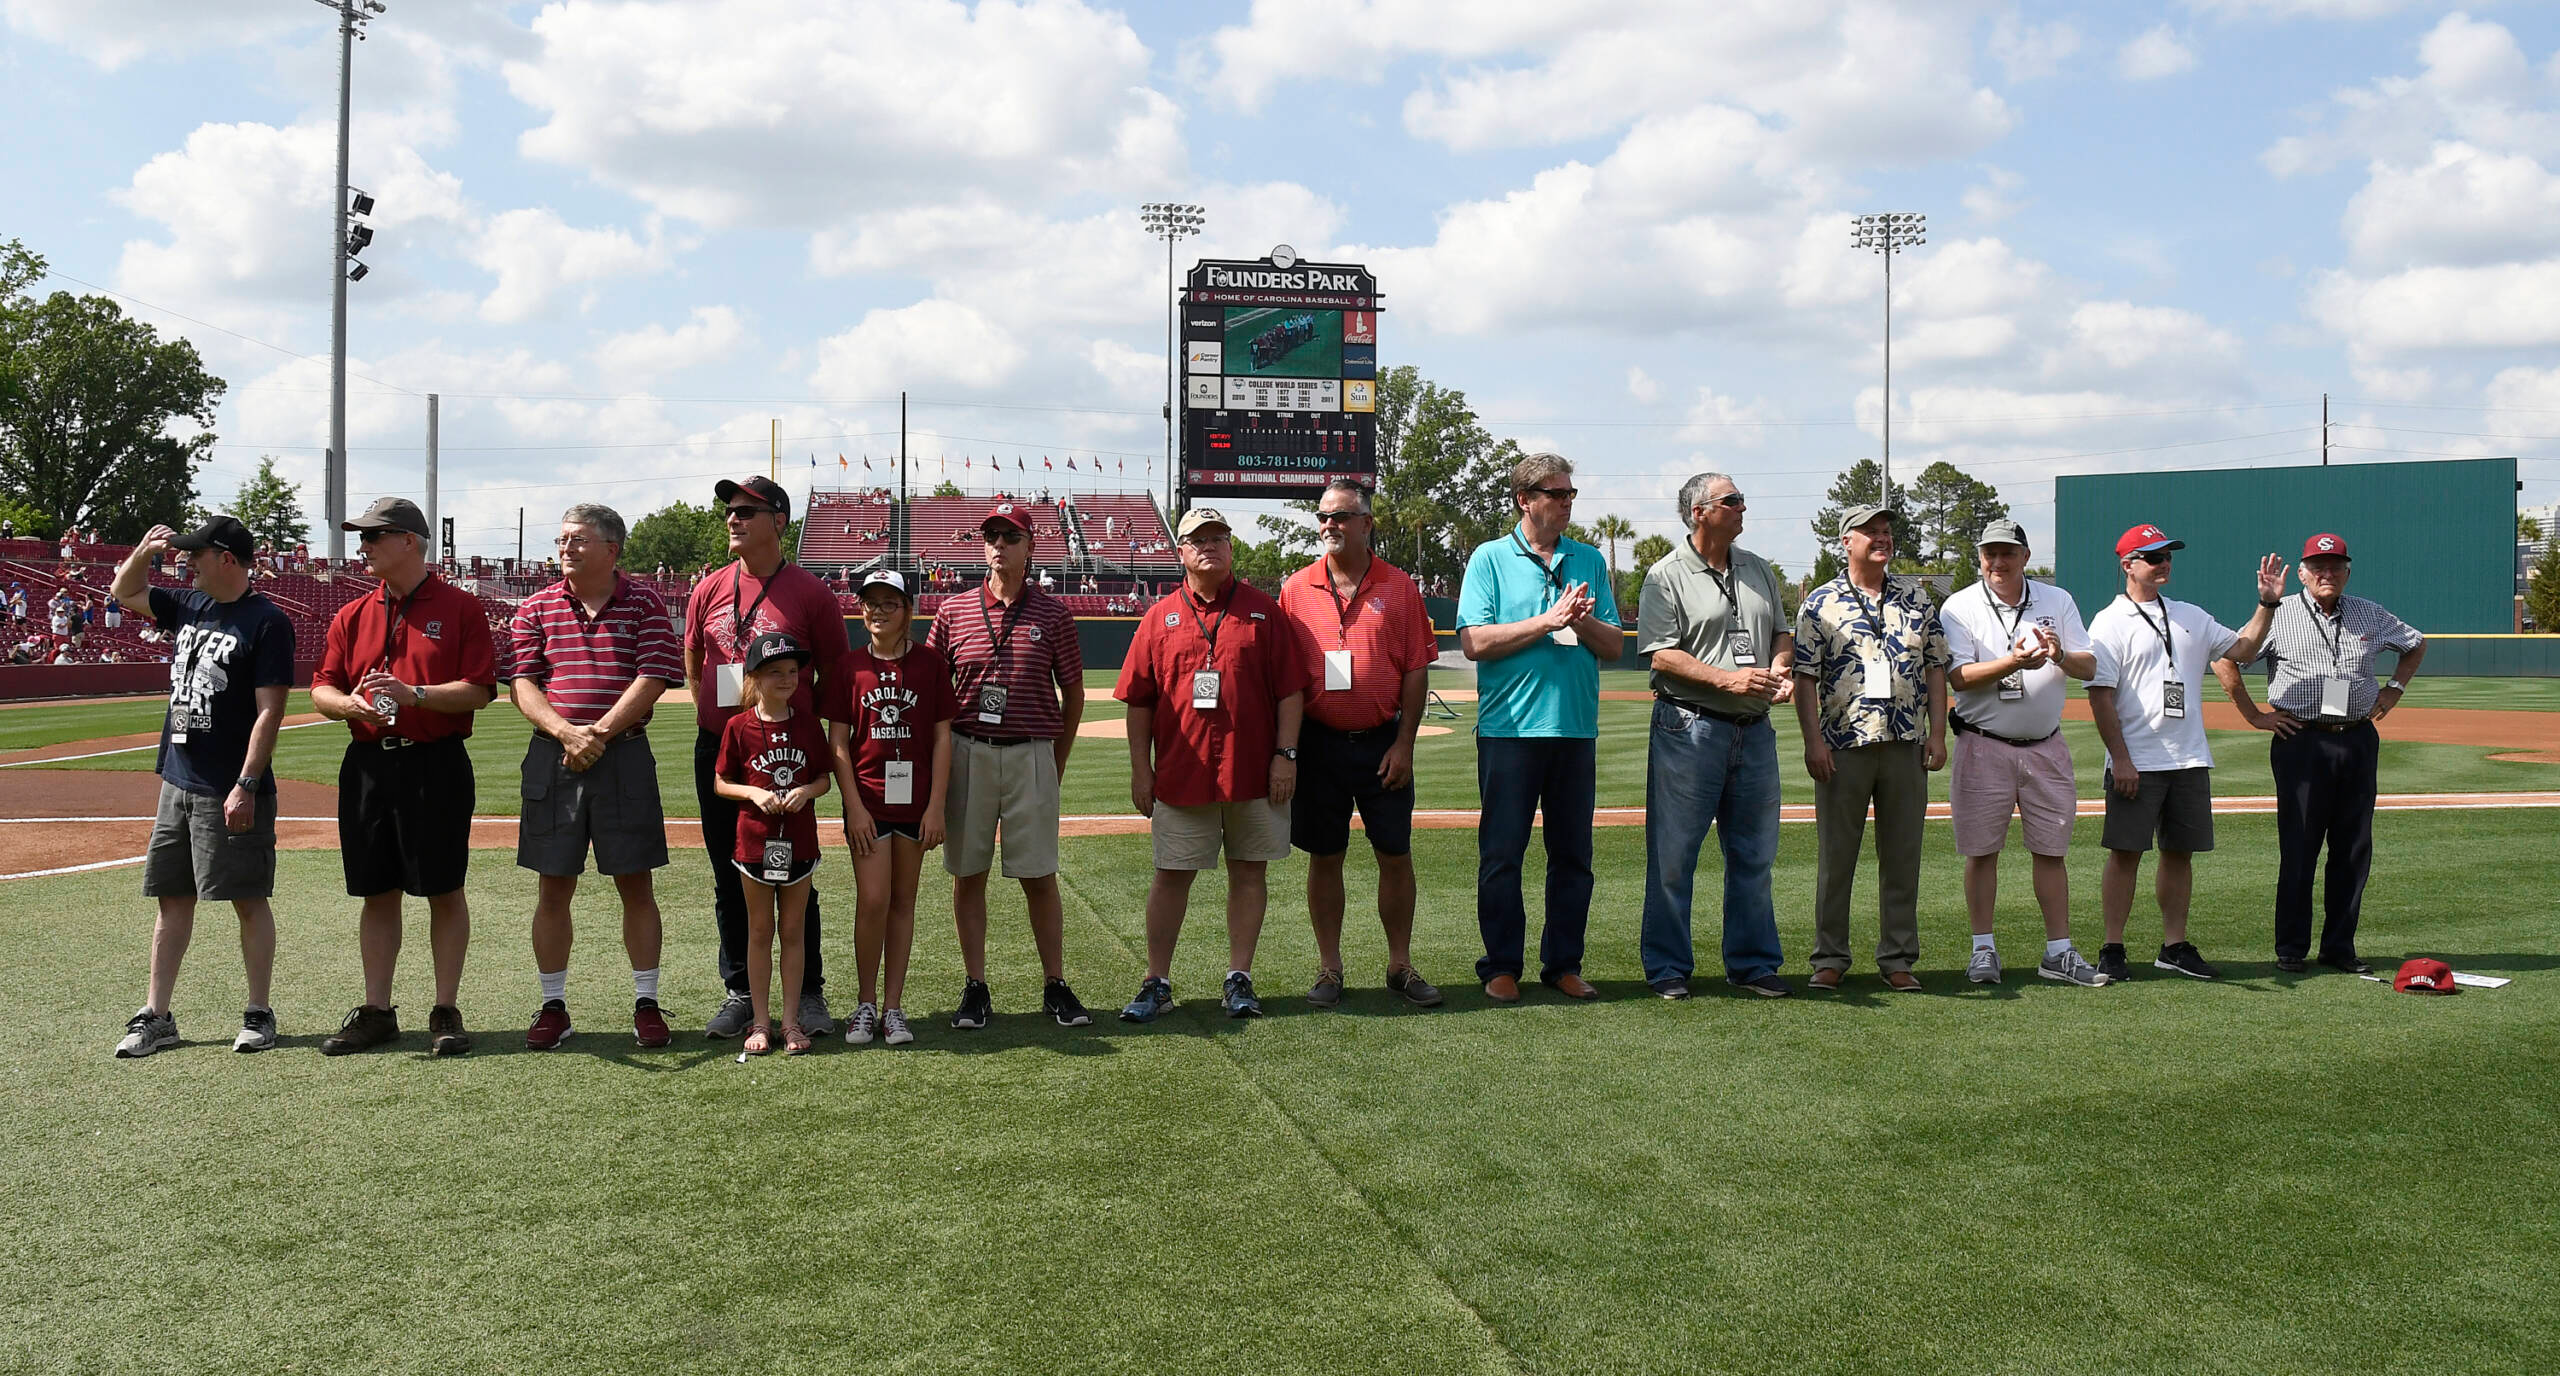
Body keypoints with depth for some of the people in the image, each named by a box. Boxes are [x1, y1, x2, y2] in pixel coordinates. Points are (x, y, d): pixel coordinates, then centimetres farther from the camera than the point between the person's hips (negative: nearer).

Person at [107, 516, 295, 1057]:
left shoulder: (267, 621, -12)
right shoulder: (190, 606, 12)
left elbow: (270, 710, -17)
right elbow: (125, 592, 29)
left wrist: (246, 786, -21)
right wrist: (144, 550, 8)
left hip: (231, 793, -8)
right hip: (178, 783, 8)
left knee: (249, 901, 1)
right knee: (173, 899, 11)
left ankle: (259, 1014, 10)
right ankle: (157, 1017, 17)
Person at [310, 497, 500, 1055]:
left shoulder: (460, 608, -1)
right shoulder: (352, 616, 14)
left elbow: (478, 691, -9)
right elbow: (320, 690, 10)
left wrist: (413, 694, -21)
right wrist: (351, 703, -12)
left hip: (437, 764, -5)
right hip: (367, 765, 5)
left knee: (445, 892, 1)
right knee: (378, 892, 9)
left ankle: (446, 1012, 9)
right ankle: (376, 1013, 16)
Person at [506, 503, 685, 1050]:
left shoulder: (644, 603, 2)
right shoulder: (536, 609, 8)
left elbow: (651, 680, -7)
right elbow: (523, 685, 1)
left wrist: (598, 734, -14)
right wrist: (566, 733, -16)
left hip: (625, 754, -2)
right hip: (552, 757, 2)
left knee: (637, 884, 2)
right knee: (553, 887, 5)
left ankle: (646, 1002, 12)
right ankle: (553, 1005, 15)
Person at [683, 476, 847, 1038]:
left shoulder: (809, 592, -4)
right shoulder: (709, 590, 8)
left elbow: (835, 674, 2)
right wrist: (713, 721, 11)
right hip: (718, 750, 4)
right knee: (730, 878, 9)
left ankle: (808, 993, 12)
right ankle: (740, 992, 19)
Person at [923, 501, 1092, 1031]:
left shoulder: (1053, 615, 3)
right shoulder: (954, 611, 5)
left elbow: (1073, 694, 8)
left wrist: (1055, 765, 7)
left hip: (1031, 754, -1)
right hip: (967, 753, 1)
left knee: (1040, 877, 2)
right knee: (967, 874, 5)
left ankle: (1055, 987, 11)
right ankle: (975, 988, 14)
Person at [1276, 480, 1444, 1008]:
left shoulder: (1399, 587, 1)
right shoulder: (1297, 590, 4)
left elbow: (1416, 671, 1)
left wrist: (1403, 744, -6)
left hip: (1382, 743, 0)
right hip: (1318, 742, 1)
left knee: (1395, 855, 4)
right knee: (1324, 857, 6)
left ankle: (1401, 966, 16)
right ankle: (1329, 968, 16)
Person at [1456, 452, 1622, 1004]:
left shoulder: (1589, 561, 13)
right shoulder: (1490, 559, 2)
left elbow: (1615, 645, 9)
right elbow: (1474, 642, -10)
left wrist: (1583, 622, -10)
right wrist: (1546, 622, -14)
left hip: (1576, 727, 4)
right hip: (1509, 726, -3)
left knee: (1573, 854, 7)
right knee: (1501, 854, 1)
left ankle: (1563, 963, 17)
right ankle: (1501, 966, 10)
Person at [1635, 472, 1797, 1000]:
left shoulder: (1758, 570, 16)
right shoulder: (1666, 576, -4)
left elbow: (1782, 633, 21)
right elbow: (1662, 655, -11)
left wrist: (1780, 668, -1)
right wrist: (1727, 679, -19)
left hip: (1754, 731, 6)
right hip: (1689, 728, -6)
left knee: (1754, 855, 11)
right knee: (1673, 855, -2)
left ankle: (1753, 962, 21)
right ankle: (1668, 967, 8)